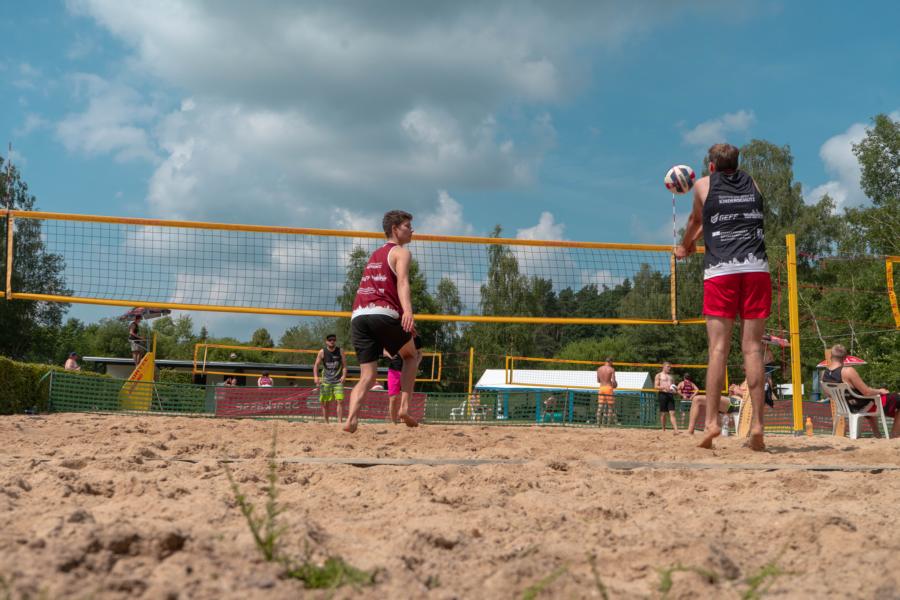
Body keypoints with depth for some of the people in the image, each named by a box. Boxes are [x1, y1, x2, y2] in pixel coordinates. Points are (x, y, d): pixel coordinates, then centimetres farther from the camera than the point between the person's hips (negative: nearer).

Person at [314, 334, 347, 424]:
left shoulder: (340, 351, 1)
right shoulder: (322, 352, 0)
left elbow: (344, 365, 3)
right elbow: (316, 365, 3)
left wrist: (344, 375, -13)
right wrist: (316, 377, -11)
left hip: (338, 380, -1)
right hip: (326, 380, 1)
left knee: (340, 401, -13)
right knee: (325, 402, 4)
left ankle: (340, 421, -11)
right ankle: (326, 422, 17)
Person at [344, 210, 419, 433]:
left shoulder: (375, 255, 32)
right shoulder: (401, 252, 8)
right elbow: (402, 282, -12)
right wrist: (408, 311, -28)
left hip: (358, 316, 6)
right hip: (383, 313, -6)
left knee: (367, 375, 5)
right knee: (410, 356, 19)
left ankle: (351, 419, -17)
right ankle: (404, 407, 5)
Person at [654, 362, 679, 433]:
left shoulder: (671, 376, 21)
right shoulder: (659, 375, 6)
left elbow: (674, 386, 25)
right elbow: (656, 386, -3)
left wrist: (675, 388, 1)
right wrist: (664, 387, -18)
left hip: (670, 395, 4)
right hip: (662, 394, -4)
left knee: (672, 413, -6)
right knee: (663, 413, 0)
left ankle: (676, 429, -16)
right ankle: (663, 430, 8)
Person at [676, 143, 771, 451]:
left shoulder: (704, 184, 13)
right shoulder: (752, 183, 22)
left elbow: (695, 220, 28)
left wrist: (685, 247, 48)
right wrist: (697, 240, 52)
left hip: (720, 270, -2)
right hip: (756, 268, 2)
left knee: (718, 348, -4)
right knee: (753, 348, -1)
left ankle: (711, 421, -10)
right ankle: (757, 423, -6)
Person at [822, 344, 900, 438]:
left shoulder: (824, 374, -7)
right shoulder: (848, 371, -30)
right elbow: (867, 392, -25)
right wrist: (880, 391, -3)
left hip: (846, 407, 8)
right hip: (862, 407, -8)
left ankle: (877, 434, 44)